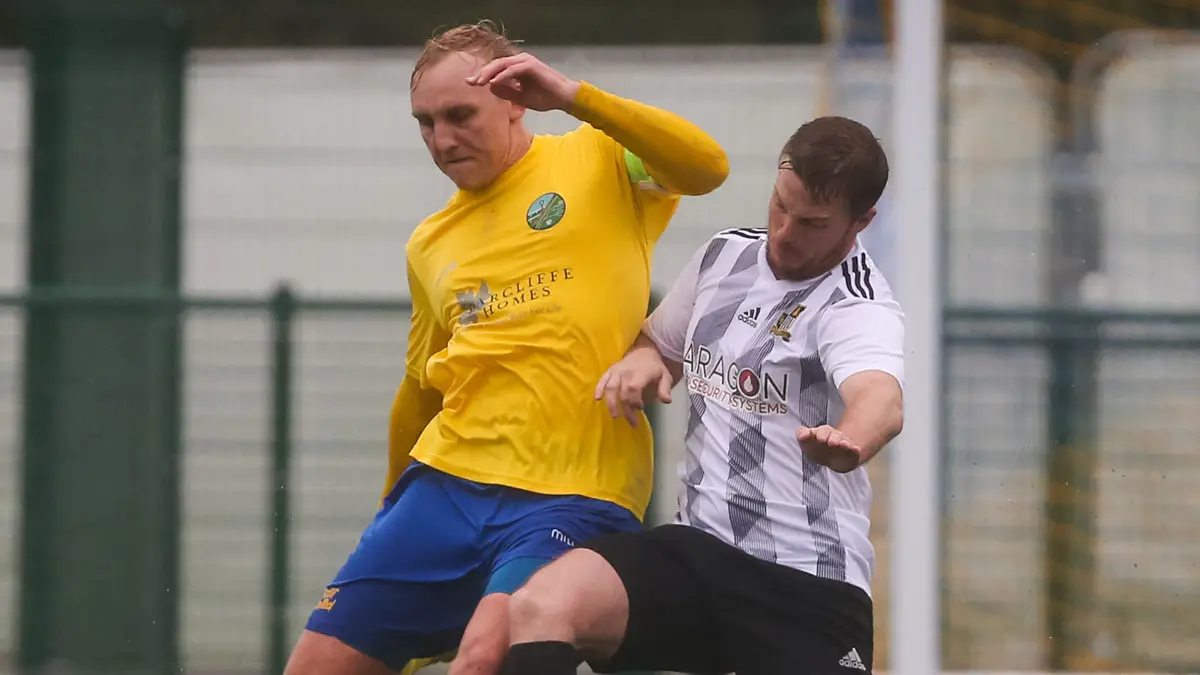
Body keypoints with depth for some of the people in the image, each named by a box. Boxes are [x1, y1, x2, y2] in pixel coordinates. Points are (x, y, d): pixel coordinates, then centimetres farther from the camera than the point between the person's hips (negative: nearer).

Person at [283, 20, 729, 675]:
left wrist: (575, 97, -23)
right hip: (446, 483, 6)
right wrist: (394, 517, 33)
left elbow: (707, 167, -16)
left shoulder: (597, 161, 4)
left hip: (576, 494, -6)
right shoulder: (429, 246, 18)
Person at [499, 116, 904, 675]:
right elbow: (662, 343, 30)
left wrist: (850, 440, -60)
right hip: (697, 546, 5)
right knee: (538, 608, -24)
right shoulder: (723, 256, 10)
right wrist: (641, 360, 4)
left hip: (807, 584, -5)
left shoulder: (858, 308, -12)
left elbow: (883, 399, -35)